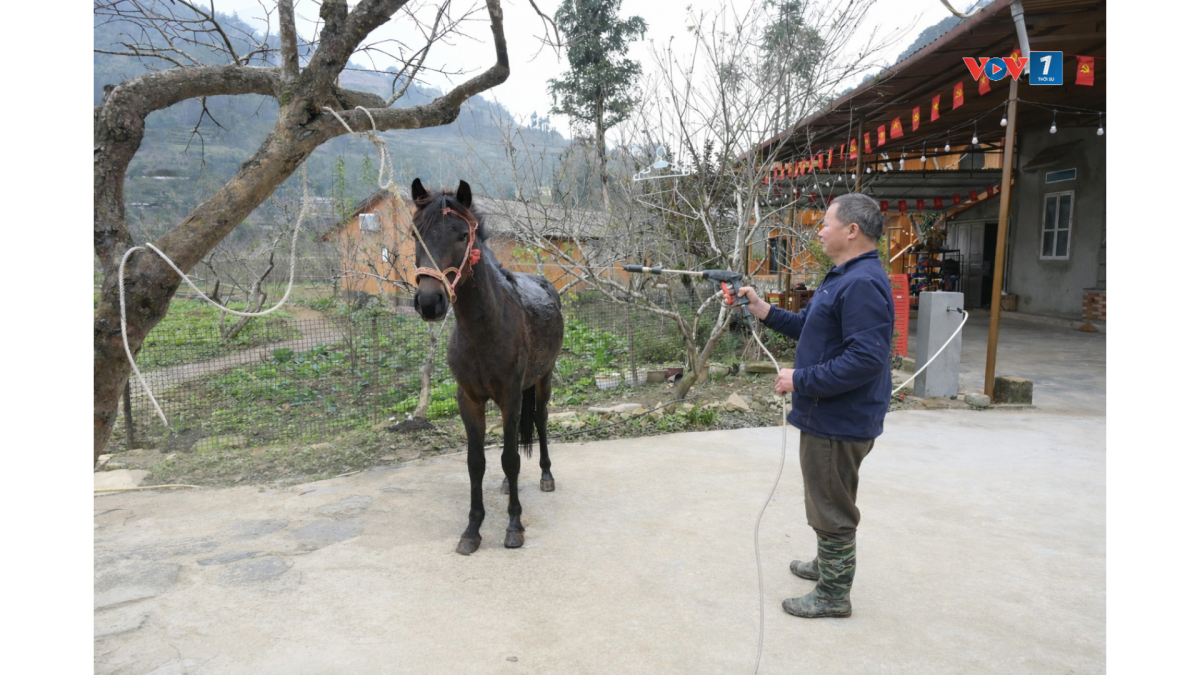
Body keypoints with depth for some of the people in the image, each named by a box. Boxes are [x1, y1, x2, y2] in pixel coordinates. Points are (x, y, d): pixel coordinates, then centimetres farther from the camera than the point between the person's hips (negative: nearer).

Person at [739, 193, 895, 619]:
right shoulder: (845, 278, 12)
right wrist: (766, 313, 8)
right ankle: (829, 565, 45)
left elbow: (866, 359, -31)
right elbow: (811, 327, 18)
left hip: (839, 423, -11)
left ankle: (833, 595, 21)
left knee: (831, 507, 4)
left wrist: (801, 380, -25)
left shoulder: (863, 284, -24)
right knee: (827, 501, 26)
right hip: (828, 417, 11)